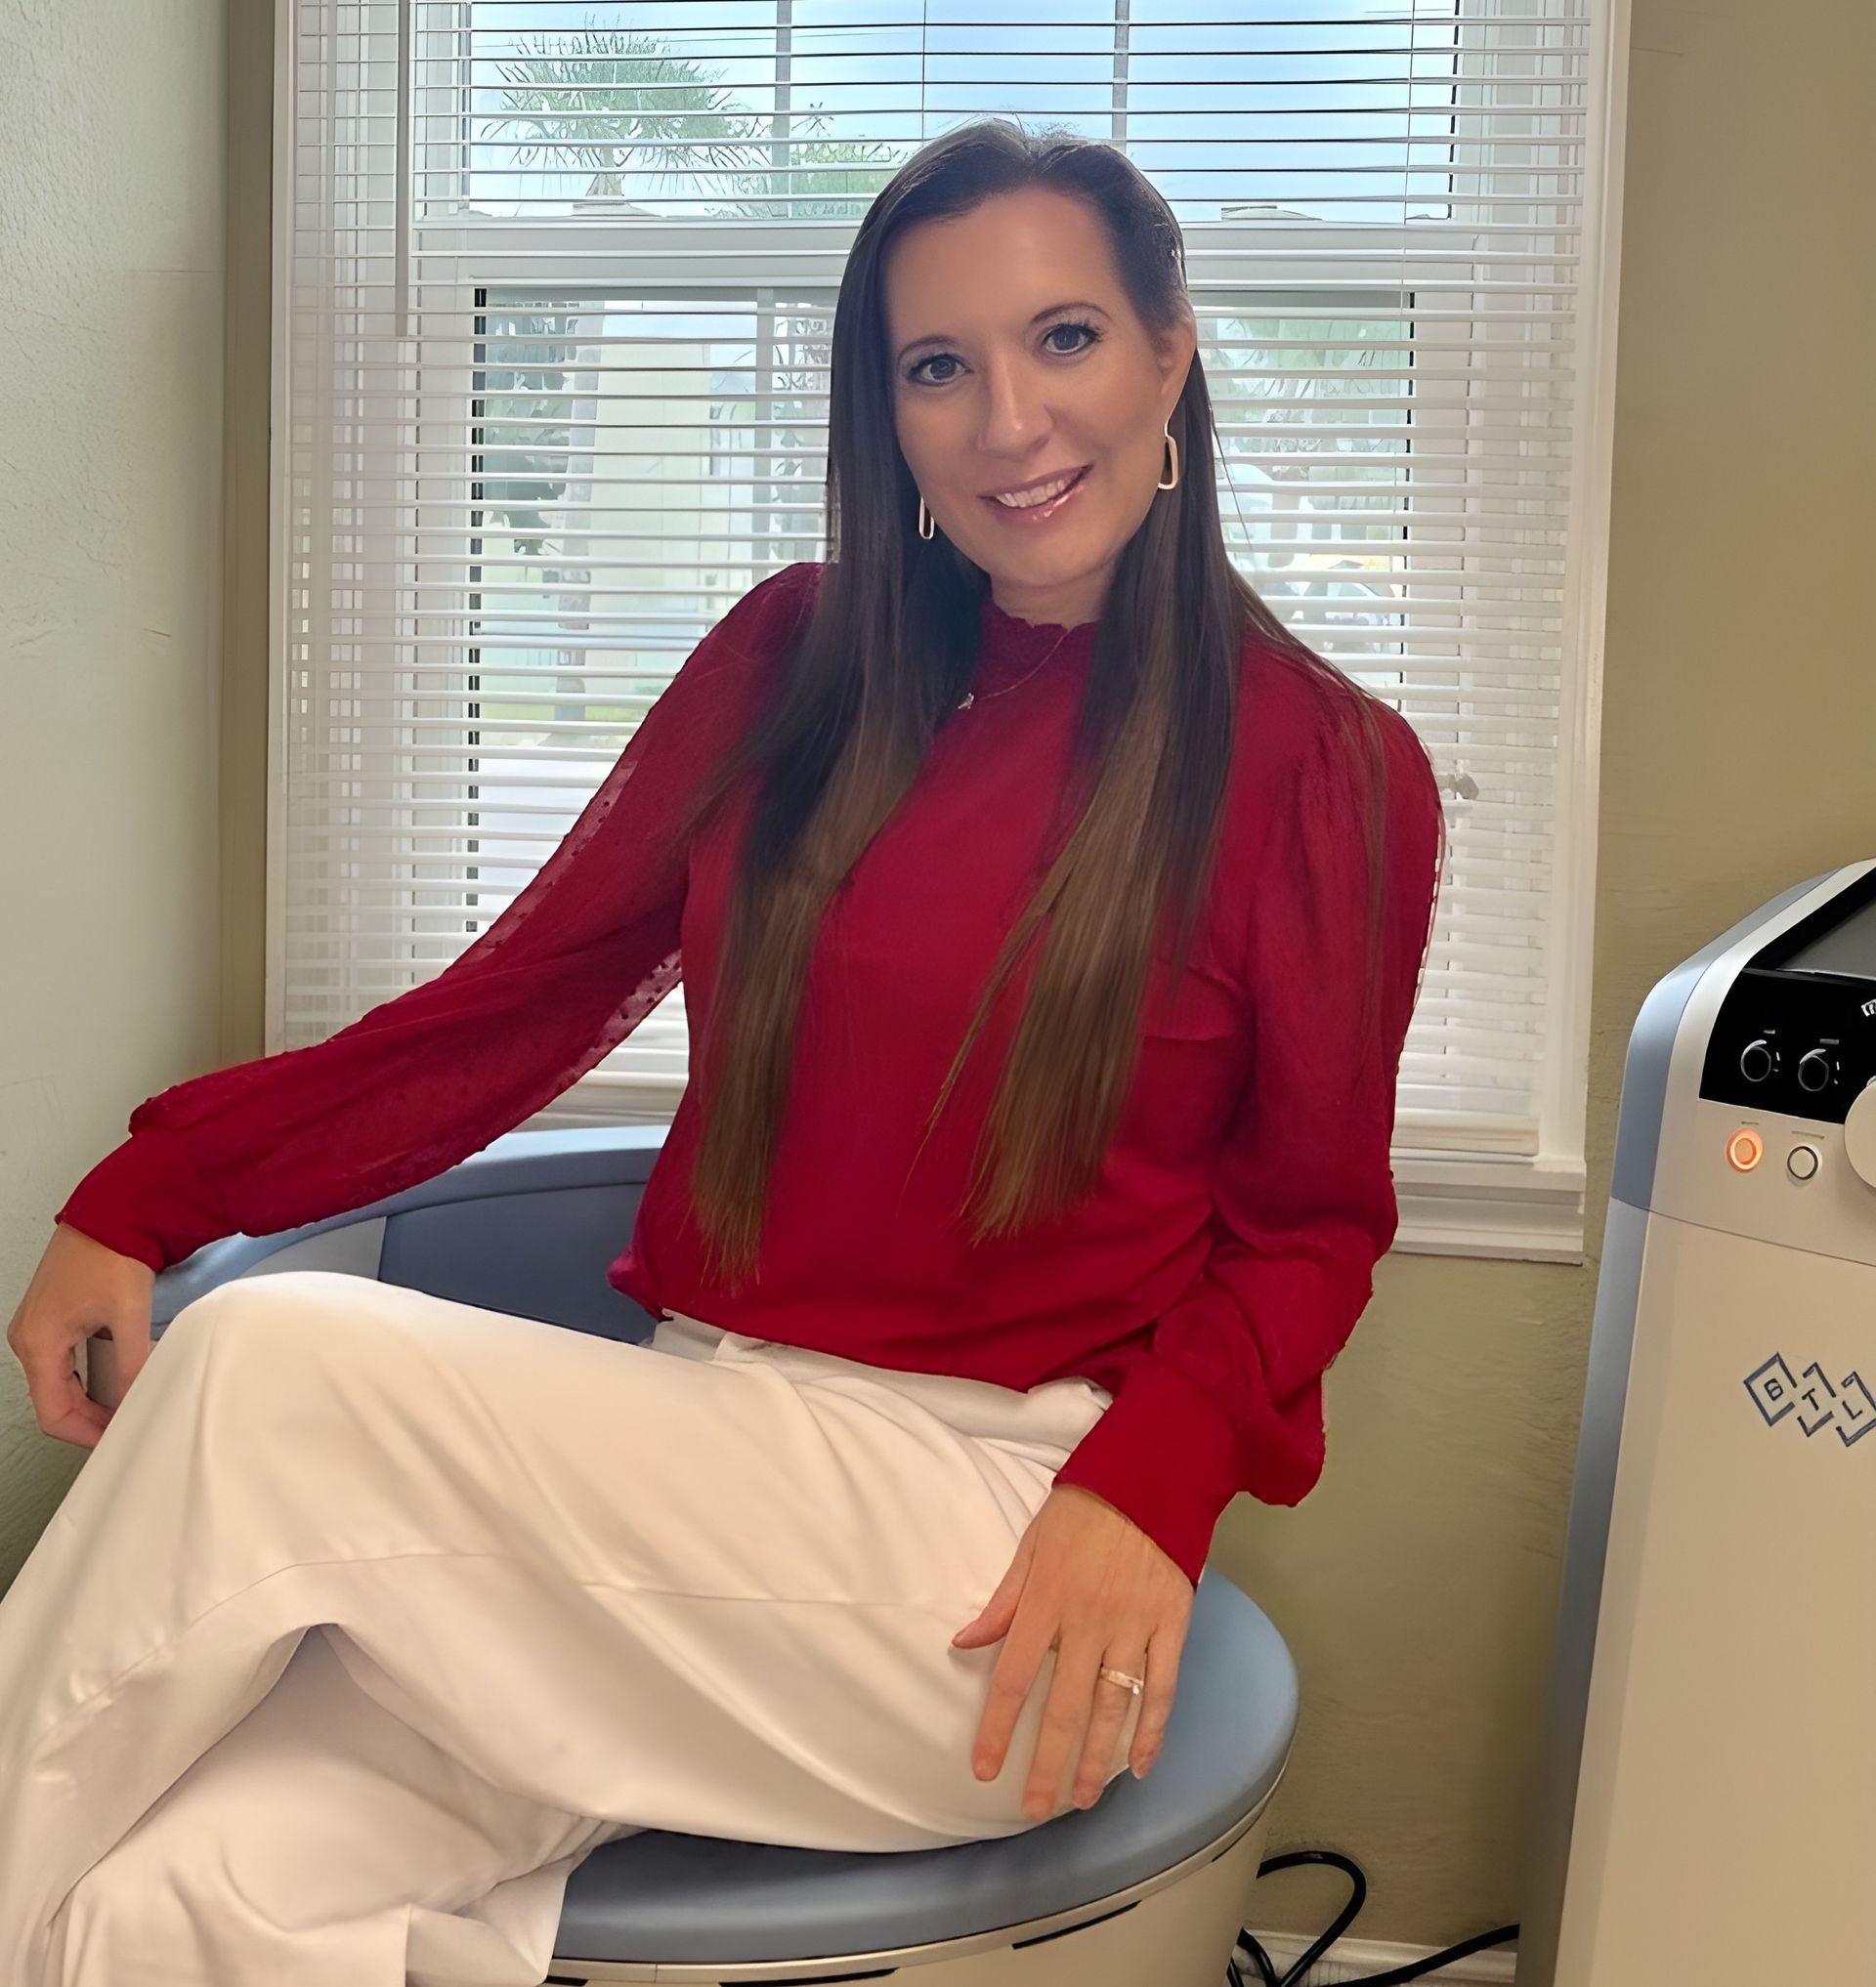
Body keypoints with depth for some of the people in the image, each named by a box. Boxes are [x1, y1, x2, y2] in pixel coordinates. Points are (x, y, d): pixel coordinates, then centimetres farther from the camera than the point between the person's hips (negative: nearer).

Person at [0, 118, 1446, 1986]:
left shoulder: (1324, 769, 0)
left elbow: (1312, 1221, 4)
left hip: (996, 1544, -3)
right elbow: (527, 991, 10)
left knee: (270, 1370, -21)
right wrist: (153, 1191, 0)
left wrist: (1152, 1482, -15)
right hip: (694, 1460, 3)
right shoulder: (797, 659, 11)